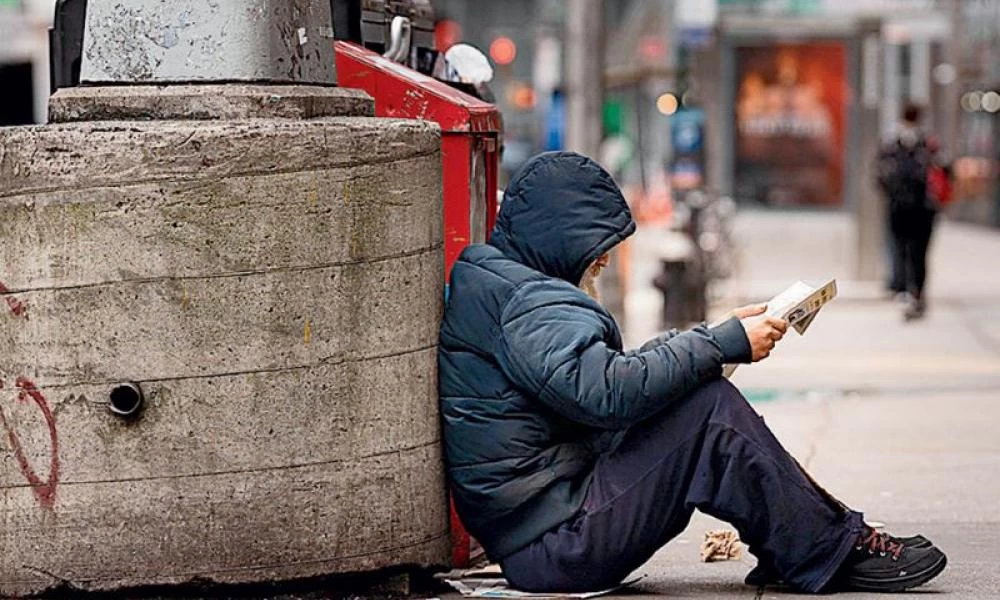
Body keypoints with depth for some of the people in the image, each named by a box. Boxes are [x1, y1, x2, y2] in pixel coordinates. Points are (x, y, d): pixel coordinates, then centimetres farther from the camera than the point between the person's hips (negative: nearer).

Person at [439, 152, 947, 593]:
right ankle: (831, 554, -8)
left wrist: (722, 335, 8)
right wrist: (724, 343, -18)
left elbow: (607, 376, 20)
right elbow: (609, 391, -27)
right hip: (553, 545, -11)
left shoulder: (494, 282, 19)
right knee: (710, 406, -15)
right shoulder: (525, 300, -15)